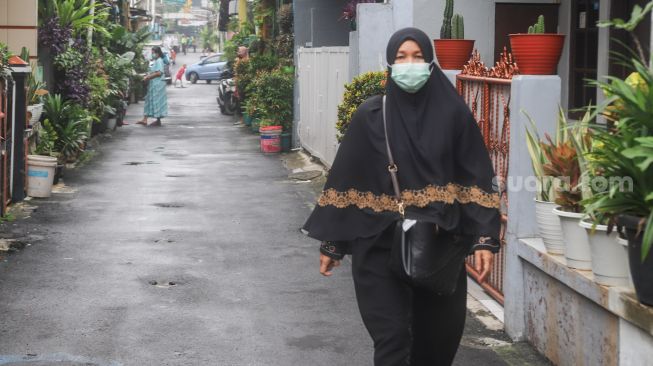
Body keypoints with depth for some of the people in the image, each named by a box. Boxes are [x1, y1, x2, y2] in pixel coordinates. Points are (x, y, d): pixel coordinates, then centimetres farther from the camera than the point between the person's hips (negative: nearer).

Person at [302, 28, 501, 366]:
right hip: (381, 244, -1)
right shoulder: (370, 116, -3)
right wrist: (331, 242, 2)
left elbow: (476, 178, 0)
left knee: (440, 337, 9)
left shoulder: (453, 113, -1)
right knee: (392, 338, -4)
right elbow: (345, 179, 1)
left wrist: (484, 239, -8)